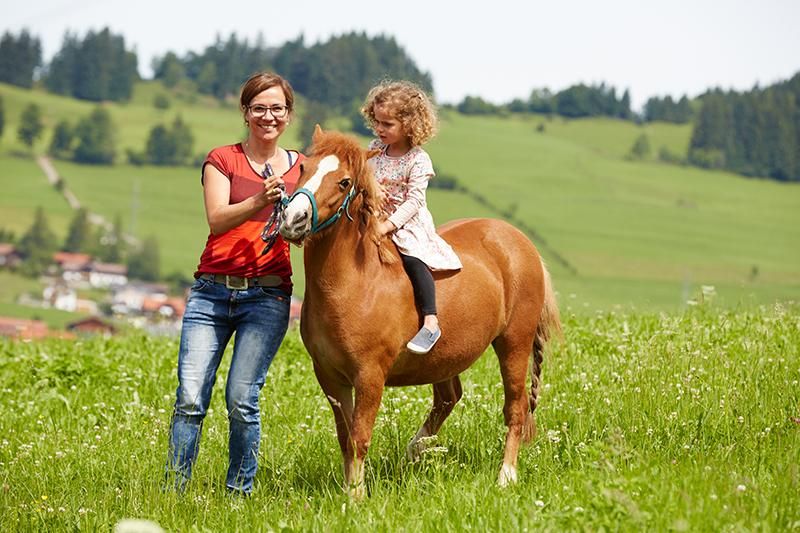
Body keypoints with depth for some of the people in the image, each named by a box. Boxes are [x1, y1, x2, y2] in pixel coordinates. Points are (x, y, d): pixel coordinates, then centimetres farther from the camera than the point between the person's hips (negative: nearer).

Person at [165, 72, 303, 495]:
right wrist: (259, 201, -27)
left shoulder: (302, 169, 13)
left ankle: (240, 491, 4)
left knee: (241, 398, -10)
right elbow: (217, 220, -9)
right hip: (212, 291, 0)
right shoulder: (221, 160, 7)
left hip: (267, 296, 0)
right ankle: (174, 488, 0)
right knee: (190, 397, -8)